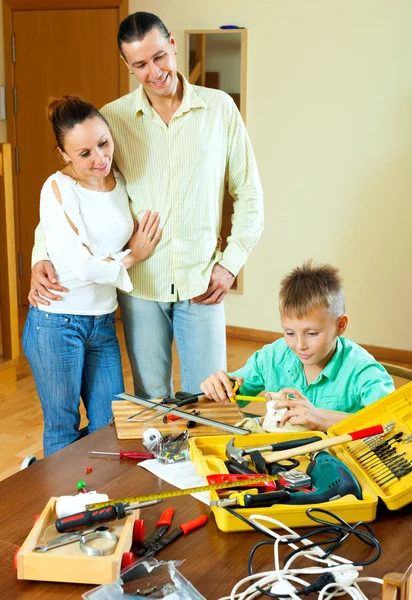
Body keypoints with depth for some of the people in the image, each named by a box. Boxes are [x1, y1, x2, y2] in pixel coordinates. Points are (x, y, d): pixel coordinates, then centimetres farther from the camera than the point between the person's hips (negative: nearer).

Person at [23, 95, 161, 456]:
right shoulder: (58, 189, -14)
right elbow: (82, 266, -19)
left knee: (111, 426, 11)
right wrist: (131, 257, -5)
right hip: (57, 322, -5)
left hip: (103, 322, 6)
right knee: (63, 429, 8)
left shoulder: (122, 182, 3)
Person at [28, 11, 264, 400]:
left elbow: (249, 194, 5)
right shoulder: (113, 118, 0)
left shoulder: (220, 108, 0)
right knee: (150, 400, 12)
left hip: (201, 283, 0)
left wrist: (230, 263, -3)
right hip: (140, 284, 1)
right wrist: (41, 258, -11)